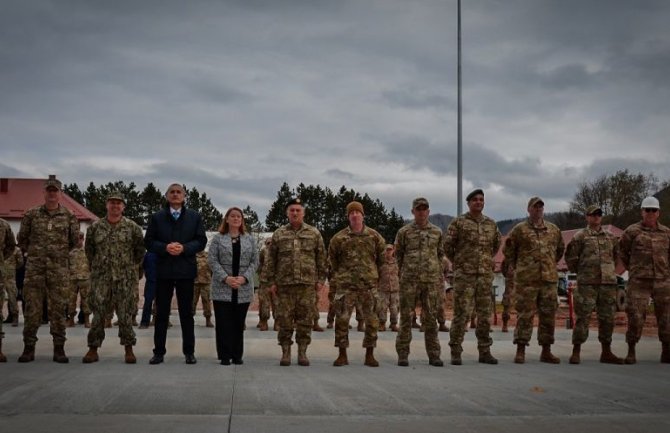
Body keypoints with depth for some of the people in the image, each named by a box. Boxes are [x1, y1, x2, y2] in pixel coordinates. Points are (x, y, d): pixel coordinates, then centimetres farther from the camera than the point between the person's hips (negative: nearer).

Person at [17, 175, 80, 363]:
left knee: (58, 310, 1)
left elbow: (75, 241, 12)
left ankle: (59, 349, 7)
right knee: (32, 309, 0)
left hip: (59, 269, 0)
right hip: (34, 268, 1)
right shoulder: (31, 214, 6)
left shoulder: (69, 217, 4)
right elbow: (21, 239, 15)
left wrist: (61, 253, 10)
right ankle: (28, 348, 8)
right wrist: (32, 252, 12)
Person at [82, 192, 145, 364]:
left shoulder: (132, 227, 1)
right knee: (98, 312, 1)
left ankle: (129, 349, 8)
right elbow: (89, 249, 16)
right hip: (100, 277, 1)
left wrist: (132, 267, 8)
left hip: (125, 277, -1)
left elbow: (140, 250, 8)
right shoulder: (95, 227, 5)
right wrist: (96, 266, 14)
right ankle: (93, 349, 7)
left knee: (125, 313, 0)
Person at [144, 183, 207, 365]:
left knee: (186, 312, 5)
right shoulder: (157, 217, 8)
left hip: (185, 270, 0)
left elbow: (201, 241, 2)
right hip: (163, 270, 0)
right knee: (161, 313, 4)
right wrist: (165, 248, -15)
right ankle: (159, 352, 10)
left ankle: (189, 352, 11)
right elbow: (149, 241, 3)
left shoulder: (194, 217, 7)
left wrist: (184, 248, -14)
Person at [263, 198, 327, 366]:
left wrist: (320, 279, 2)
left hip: (308, 283, 0)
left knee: (305, 319, 1)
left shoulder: (314, 233, 8)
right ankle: (285, 352, 9)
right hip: (285, 283, 0)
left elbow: (321, 258, 9)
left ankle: (302, 352, 10)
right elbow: (271, 259, 9)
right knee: (285, 319, 1)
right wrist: (272, 281, 3)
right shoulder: (278, 234, 8)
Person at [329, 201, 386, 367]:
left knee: (372, 320, 2)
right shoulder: (339, 238, 1)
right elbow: (332, 258, 14)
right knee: (342, 319, -2)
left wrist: (376, 275, 12)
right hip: (346, 285, -1)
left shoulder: (374, 236, 3)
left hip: (369, 284, 1)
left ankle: (369, 355, 13)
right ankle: (342, 355, 8)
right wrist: (337, 275, 14)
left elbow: (382, 258, 13)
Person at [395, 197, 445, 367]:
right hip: (409, 281, -2)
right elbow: (398, 254, 10)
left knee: (430, 318, 4)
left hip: (431, 281, 2)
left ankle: (434, 355, 10)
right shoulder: (404, 232, 3)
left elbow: (441, 254, 18)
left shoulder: (437, 232, 9)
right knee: (406, 317, 0)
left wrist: (435, 271, 13)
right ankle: (403, 354, 5)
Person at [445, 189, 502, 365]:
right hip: (464, 275, -4)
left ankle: (485, 351, 15)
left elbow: (497, 244, 26)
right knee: (461, 313, -6)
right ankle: (456, 352, 0)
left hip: (486, 275, 4)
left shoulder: (491, 224, 12)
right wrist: (458, 263, 6)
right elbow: (448, 245, 1)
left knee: (485, 314, 7)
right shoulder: (458, 223, -2)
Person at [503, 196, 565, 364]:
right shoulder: (520, 229, 0)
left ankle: (546, 351, 15)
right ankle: (520, 351, 3)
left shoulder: (554, 230, 11)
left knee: (548, 315, 6)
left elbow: (560, 249, 25)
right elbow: (508, 250, 7)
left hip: (549, 279, 4)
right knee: (525, 315, -3)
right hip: (526, 280, -4)